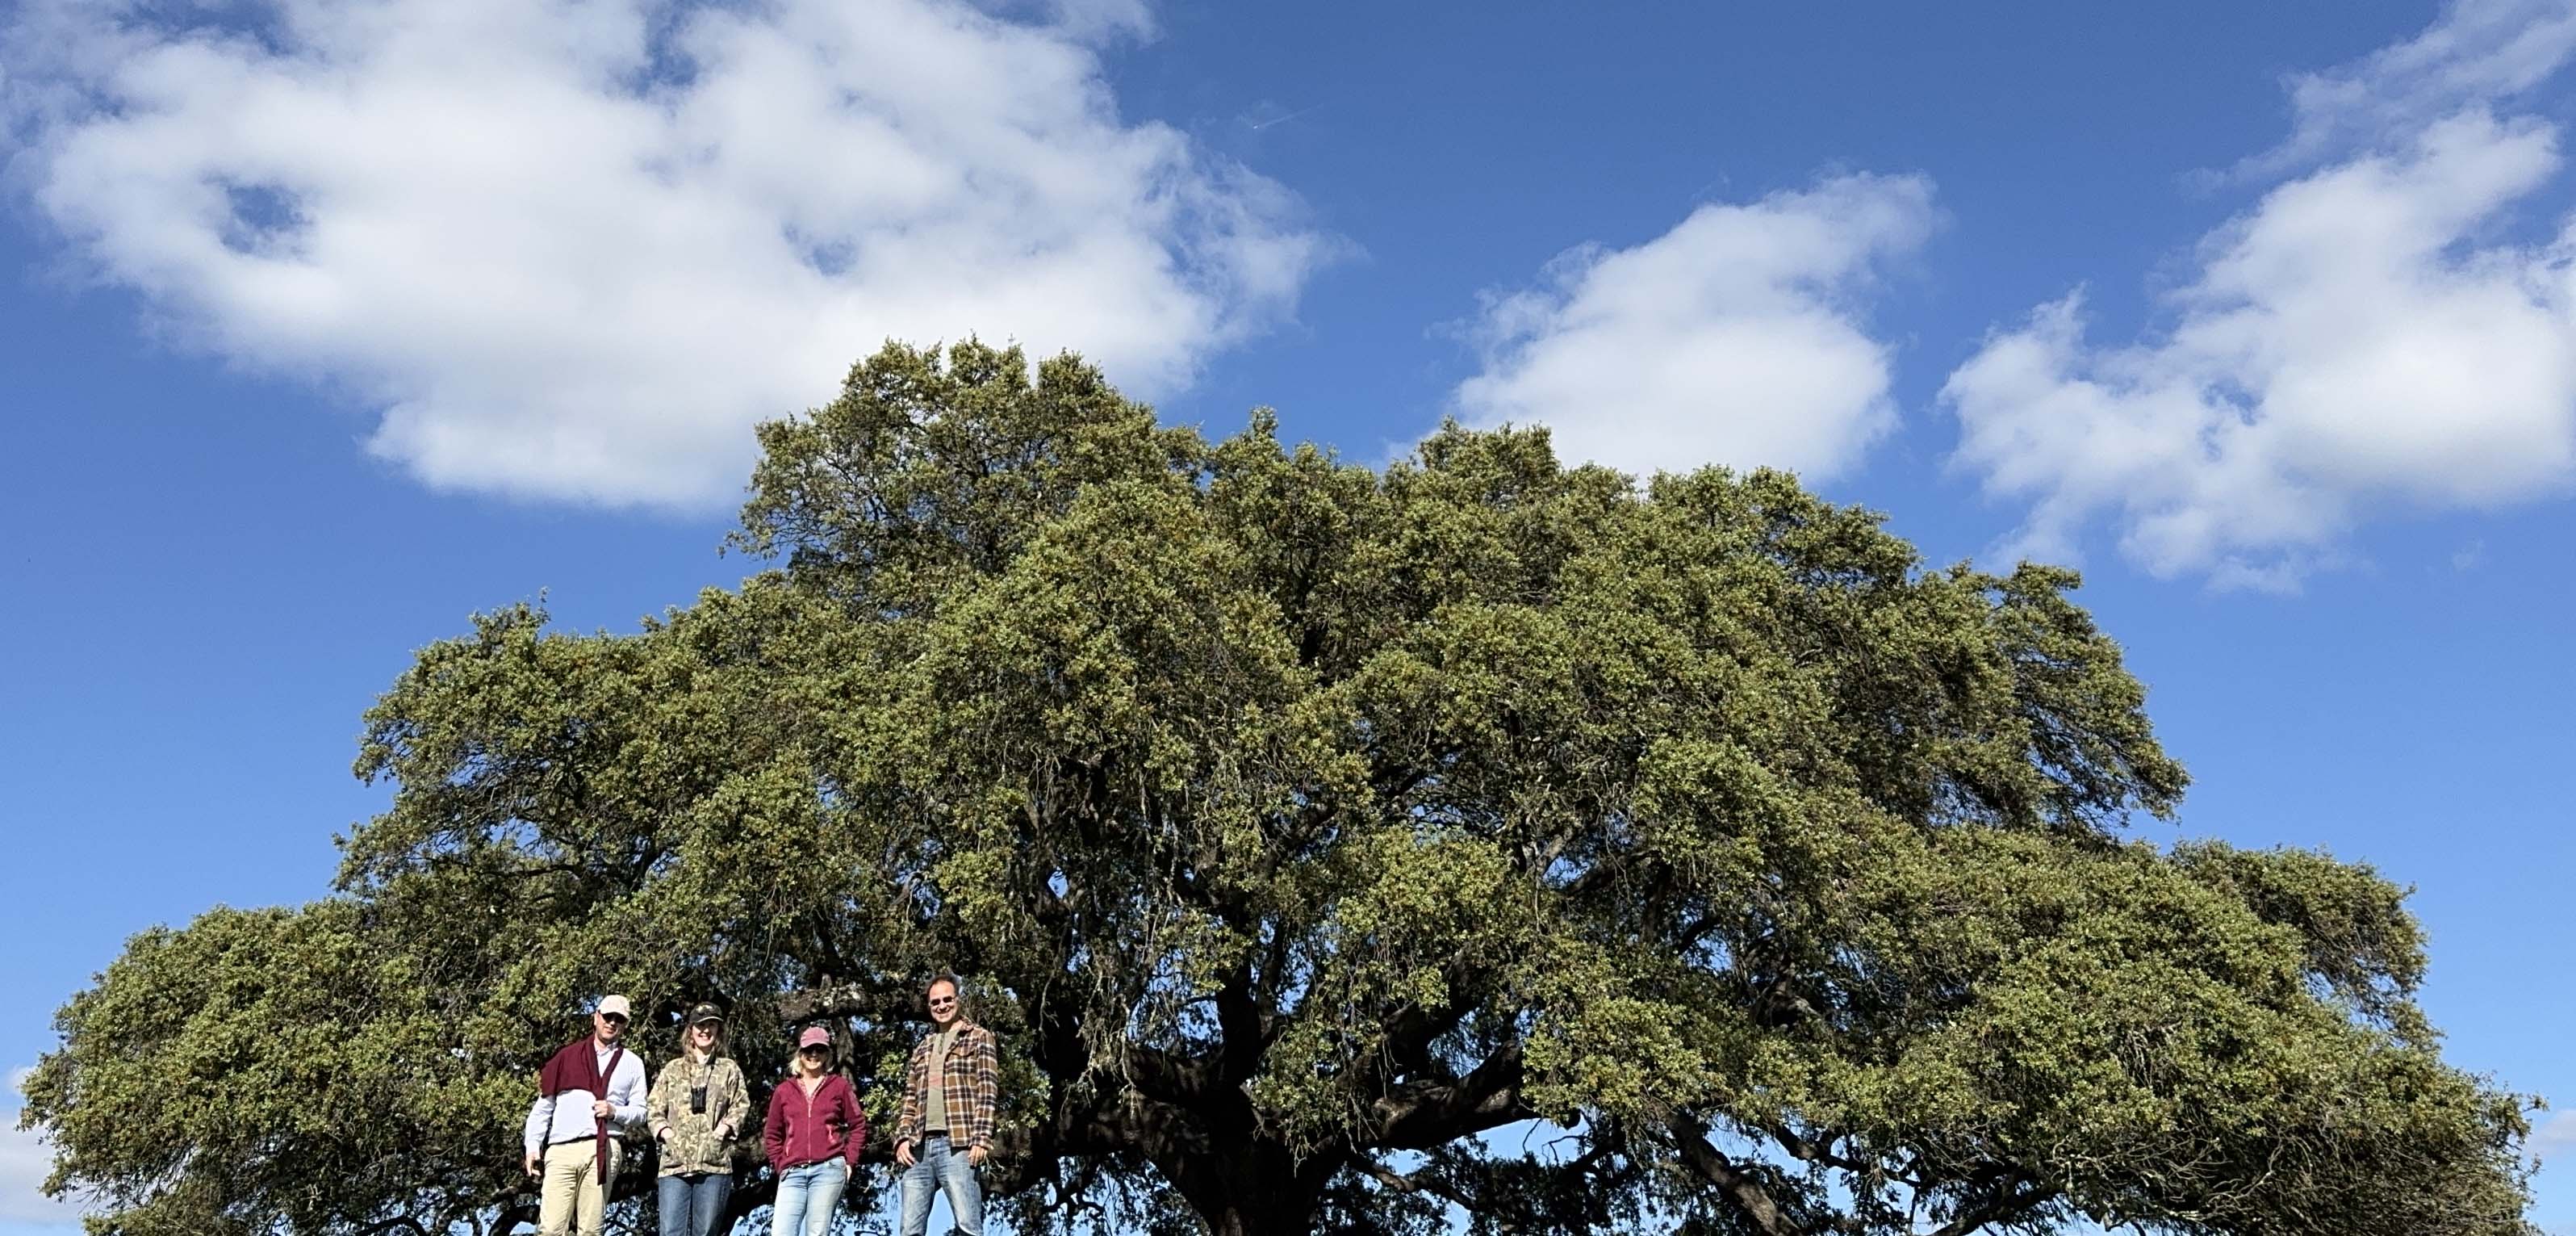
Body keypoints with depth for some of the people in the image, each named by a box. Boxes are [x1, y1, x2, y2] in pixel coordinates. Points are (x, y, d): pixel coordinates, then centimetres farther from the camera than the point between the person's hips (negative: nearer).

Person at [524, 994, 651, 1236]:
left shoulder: (632, 1064, 16)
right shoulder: (568, 1056, 16)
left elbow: (639, 1112, 15)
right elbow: (543, 1106, 14)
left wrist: (615, 1112, -5)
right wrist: (533, 1146, 3)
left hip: (603, 1150, 0)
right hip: (560, 1151, 0)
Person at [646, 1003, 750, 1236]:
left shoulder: (729, 1070, 16)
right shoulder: (673, 1069, 18)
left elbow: (741, 1106, 9)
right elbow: (654, 1107, 14)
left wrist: (725, 1127, -8)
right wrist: (664, 1131, -3)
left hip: (714, 1162, -1)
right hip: (675, 1162, 1)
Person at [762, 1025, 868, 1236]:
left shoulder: (839, 1085, 10)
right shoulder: (784, 1090, 15)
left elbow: (858, 1125, 11)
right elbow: (772, 1134, 20)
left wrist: (850, 1161, 1)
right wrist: (780, 1165, 8)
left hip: (829, 1170, -2)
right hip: (792, 1173, 2)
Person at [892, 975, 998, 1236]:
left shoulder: (979, 1038, 8)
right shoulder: (921, 1048, 23)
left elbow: (987, 1093, -1)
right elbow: (909, 1101, 22)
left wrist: (981, 1140, -12)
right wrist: (902, 1139, 5)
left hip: (958, 1145, -5)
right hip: (919, 1148, 5)